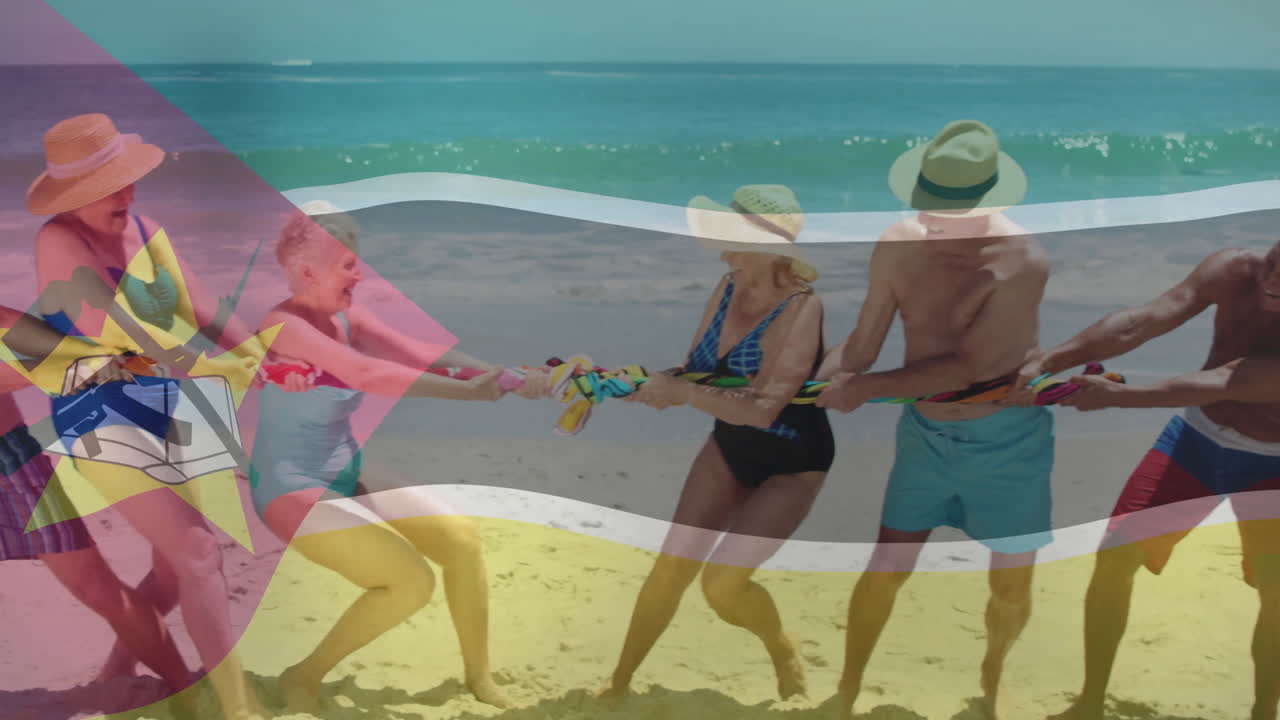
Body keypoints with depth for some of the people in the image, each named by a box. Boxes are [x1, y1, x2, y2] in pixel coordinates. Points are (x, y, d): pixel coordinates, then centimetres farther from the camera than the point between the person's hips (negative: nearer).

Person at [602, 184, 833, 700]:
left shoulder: (800, 309, -29)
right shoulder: (729, 288, -8)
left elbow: (761, 407, -35)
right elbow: (694, 372, -3)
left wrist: (679, 392, -32)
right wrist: (642, 385, -20)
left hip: (791, 466, -6)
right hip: (729, 449, 6)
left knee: (723, 584, -16)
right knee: (671, 568, 3)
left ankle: (785, 654, 16)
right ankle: (619, 683, 20)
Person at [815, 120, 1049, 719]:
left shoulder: (1022, 261, -25)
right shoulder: (897, 247, -12)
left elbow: (967, 365, -25)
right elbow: (861, 346, -5)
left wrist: (865, 389, -25)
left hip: (1007, 440, -2)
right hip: (926, 434, 3)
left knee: (1011, 590, 12)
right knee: (884, 572, 7)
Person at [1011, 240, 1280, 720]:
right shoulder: (1234, 271, -19)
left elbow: (1223, 384, -34)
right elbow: (1140, 323, -28)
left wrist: (1116, 396, -37)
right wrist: (1048, 361, -39)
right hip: (1196, 438, 3)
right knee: (1114, 559, -2)